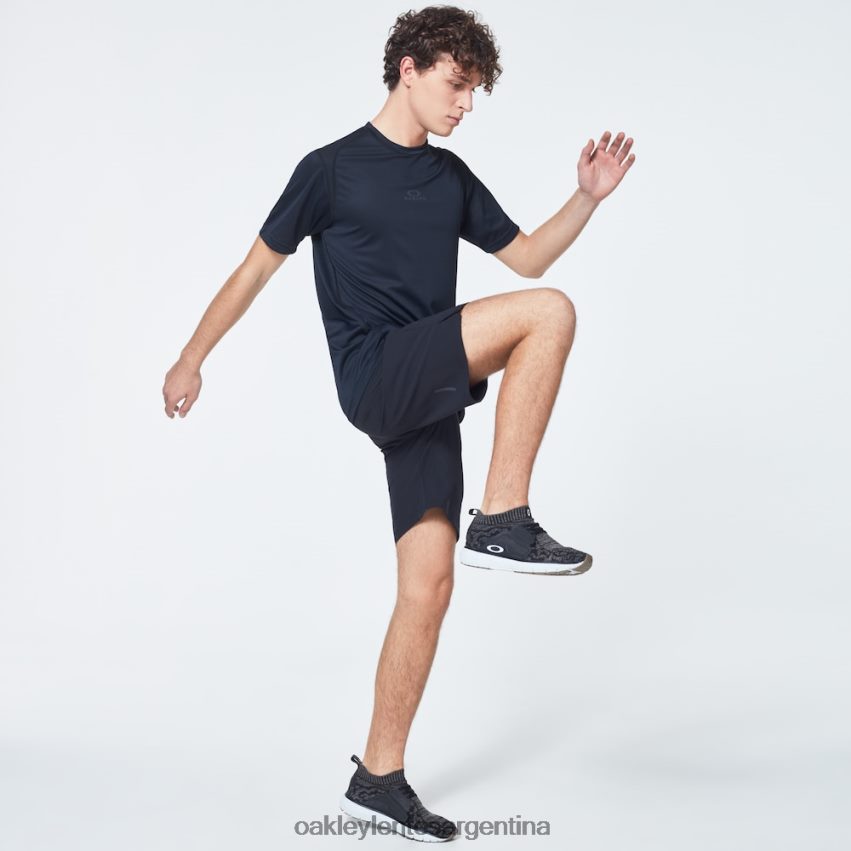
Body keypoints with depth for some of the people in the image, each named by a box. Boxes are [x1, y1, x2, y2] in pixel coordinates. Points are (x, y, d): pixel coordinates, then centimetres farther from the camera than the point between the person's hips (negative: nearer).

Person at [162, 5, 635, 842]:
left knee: (428, 585, 1)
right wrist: (191, 359, 11)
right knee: (549, 312, -22)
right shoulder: (332, 168, 2)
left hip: (426, 401, 6)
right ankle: (502, 521, -22)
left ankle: (378, 777, 11)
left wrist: (588, 198, 8)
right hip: (375, 377, -6)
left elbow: (527, 254, 23)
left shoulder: (451, 178, 19)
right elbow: (257, 266, 7)